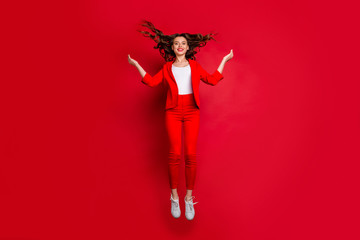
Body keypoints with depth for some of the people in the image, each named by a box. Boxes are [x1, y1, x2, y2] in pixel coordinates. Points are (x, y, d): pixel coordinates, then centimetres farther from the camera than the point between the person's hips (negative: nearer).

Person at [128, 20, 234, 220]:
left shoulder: (195, 66, 15)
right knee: (175, 154, -8)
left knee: (190, 155, -7)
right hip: (173, 112, 0)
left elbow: (213, 80, 9)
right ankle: (174, 198, 6)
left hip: (192, 112, 0)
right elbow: (151, 82, 3)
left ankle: (189, 199, 5)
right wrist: (136, 65, 5)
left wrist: (224, 60, 14)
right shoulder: (167, 68, 14)